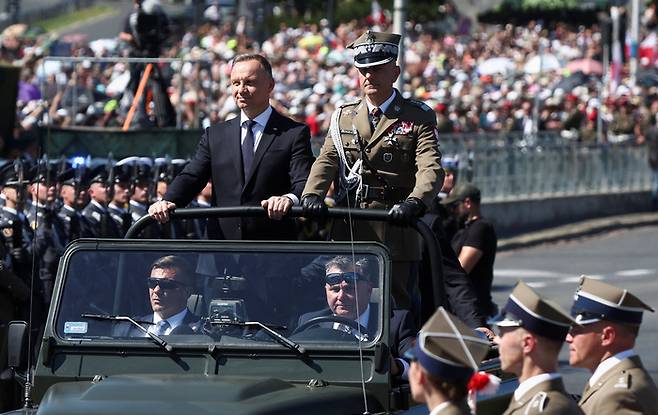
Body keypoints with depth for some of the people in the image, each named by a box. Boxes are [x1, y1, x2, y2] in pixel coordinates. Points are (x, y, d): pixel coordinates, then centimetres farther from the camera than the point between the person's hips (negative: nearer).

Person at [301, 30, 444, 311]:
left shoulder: (418, 117, 4)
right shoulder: (343, 117, 16)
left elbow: (431, 169, -10)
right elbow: (326, 161, 2)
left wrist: (414, 202, -30)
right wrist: (312, 195, -19)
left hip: (397, 233, -3)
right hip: (348, 234, 3)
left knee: (400, 308, -2)